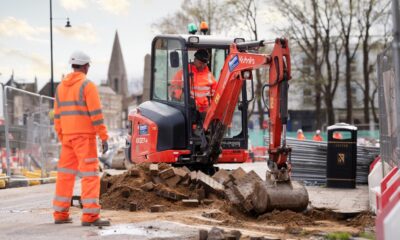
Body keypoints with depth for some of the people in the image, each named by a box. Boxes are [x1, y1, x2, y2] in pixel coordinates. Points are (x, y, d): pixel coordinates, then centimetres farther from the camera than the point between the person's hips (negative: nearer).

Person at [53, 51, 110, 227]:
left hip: (68, 136, 7)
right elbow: (96, 114, -15)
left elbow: (58, 116, 14)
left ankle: (60, 214, 14)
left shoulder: (61, 87, 12)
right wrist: (104, 138, -13)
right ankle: (90, 216, -14)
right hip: (85, 136, -7)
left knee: (65, 174, 12)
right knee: (90, 174, -8)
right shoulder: (87, 85, -10)